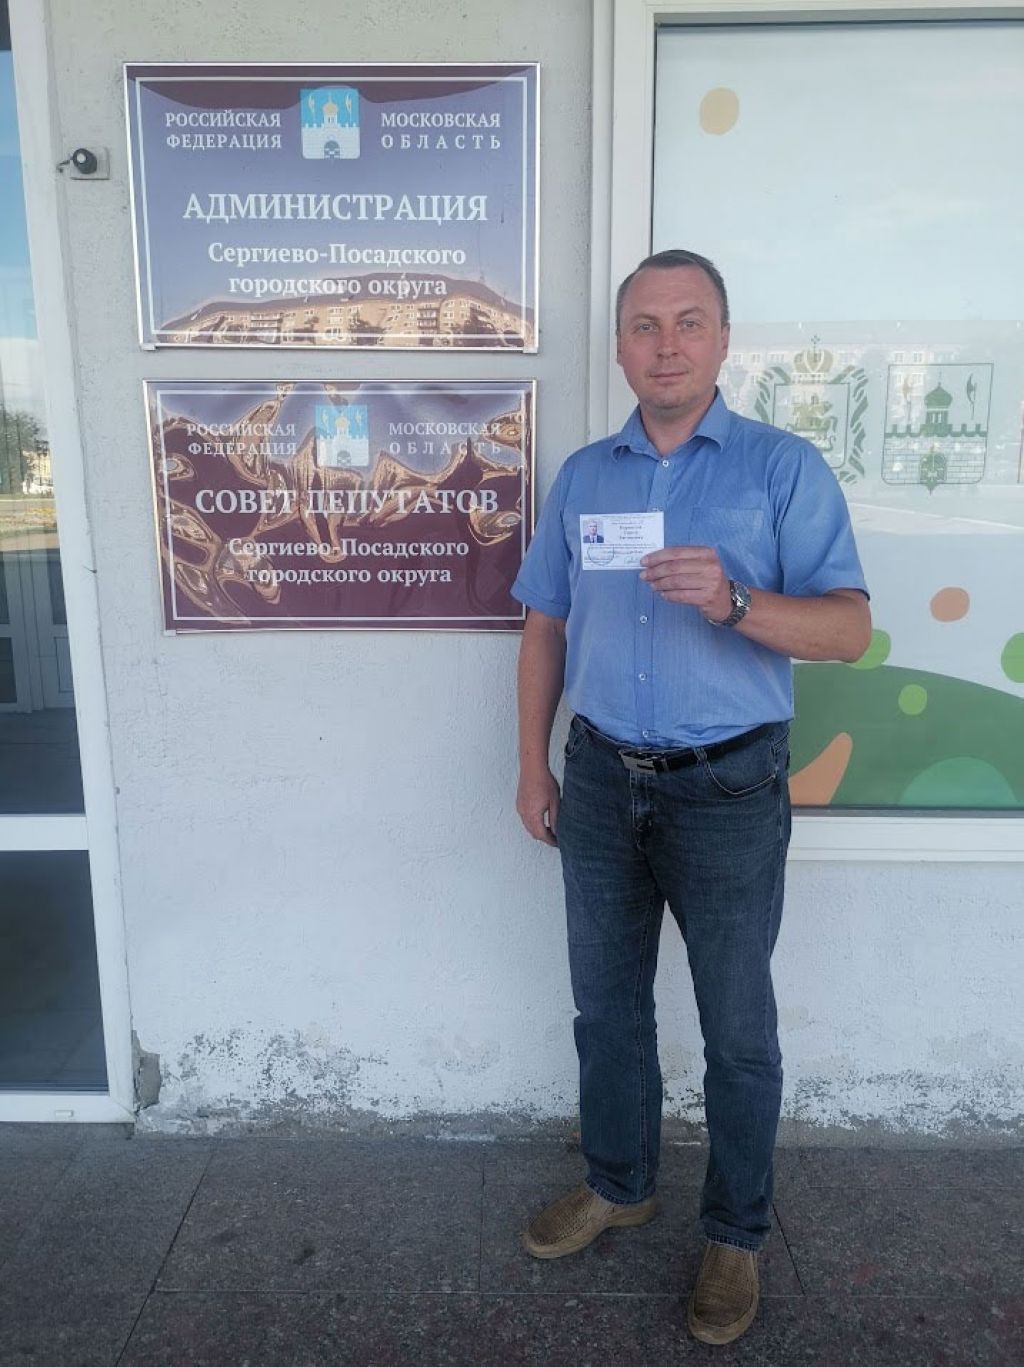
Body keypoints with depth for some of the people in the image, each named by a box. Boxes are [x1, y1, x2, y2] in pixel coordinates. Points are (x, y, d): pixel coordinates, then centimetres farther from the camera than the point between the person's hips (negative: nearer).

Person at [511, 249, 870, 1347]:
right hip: (600, 782, 4)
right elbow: (545, 627, 11)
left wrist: (734, 602, -28)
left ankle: (735, 1235, 33)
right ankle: (617, 1185, 41)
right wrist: (532, 765, 7)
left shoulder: (784, 468, -4)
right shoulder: (581, 476, 8)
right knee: (606, 1004, 18)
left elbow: (850, 627, -10)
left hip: (728, 791, -3)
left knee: (737, 1030, 11)